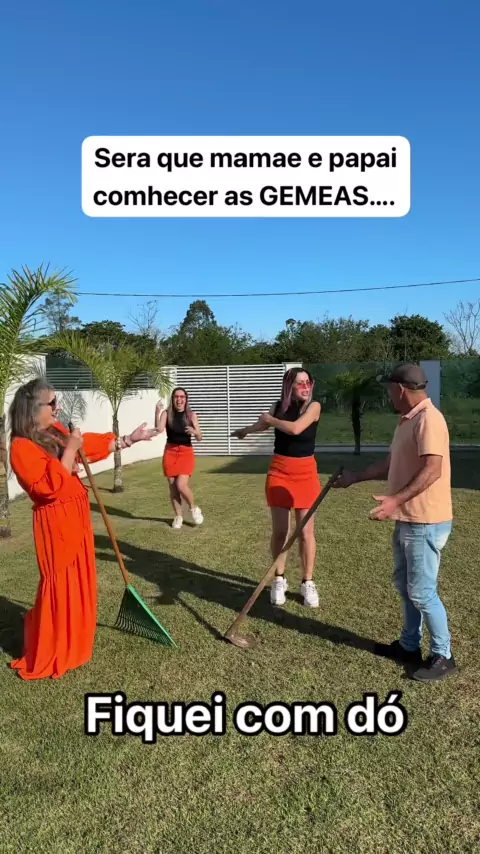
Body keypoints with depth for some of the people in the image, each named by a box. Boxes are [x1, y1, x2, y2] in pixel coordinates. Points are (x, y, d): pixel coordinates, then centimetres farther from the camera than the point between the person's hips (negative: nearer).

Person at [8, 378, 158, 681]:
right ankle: (47, 658, 15)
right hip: (55, 522, -9)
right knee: (60, 586, -1)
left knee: (79, 581, 20)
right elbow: (49, 486, -28)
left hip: (76, 516, 9)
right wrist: (70, 449, -25)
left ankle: (72, 641, 39)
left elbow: (94, 443, 16)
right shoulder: (22, 447, -21)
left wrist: (129, 439, 15)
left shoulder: (57, 432, 5)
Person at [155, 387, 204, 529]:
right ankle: (178, 516, 23)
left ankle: (194, 508, 12)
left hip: (186, 452, -1)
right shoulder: (167, 413, -1)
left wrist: (194, 432, -22)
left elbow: (199, 438, 0)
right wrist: (157, 412, -27)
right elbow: (159, 429, -17)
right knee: (173, 486, 5)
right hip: (170, 452, 1)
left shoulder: (191, 415, 0)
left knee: (181, 485, -15)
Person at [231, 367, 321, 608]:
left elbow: (295, 428, -26)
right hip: (279, 471, 2)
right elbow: (263, 423, 24)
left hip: (305, 473, -2)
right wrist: (245, 430, 43)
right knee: (280, 531, 5)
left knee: (306, 531, 1)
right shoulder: (279, 406, 2)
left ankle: (307, 583, 16)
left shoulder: (313, 406, -9)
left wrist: (270, 419, -9)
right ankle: (279, 580, 21)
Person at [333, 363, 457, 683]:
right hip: (408, 521, 10)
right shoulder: (407, 420, 14)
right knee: (405, 586, 18)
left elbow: (432, 470, -28)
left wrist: (395, 500, -33)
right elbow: (391, 465, 23)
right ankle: (409, 645, 32)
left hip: (426, 523, -10)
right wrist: (356, 477, 26)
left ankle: (443, 656, 15)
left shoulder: (428, 419, -19)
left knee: (422, 591, -1)